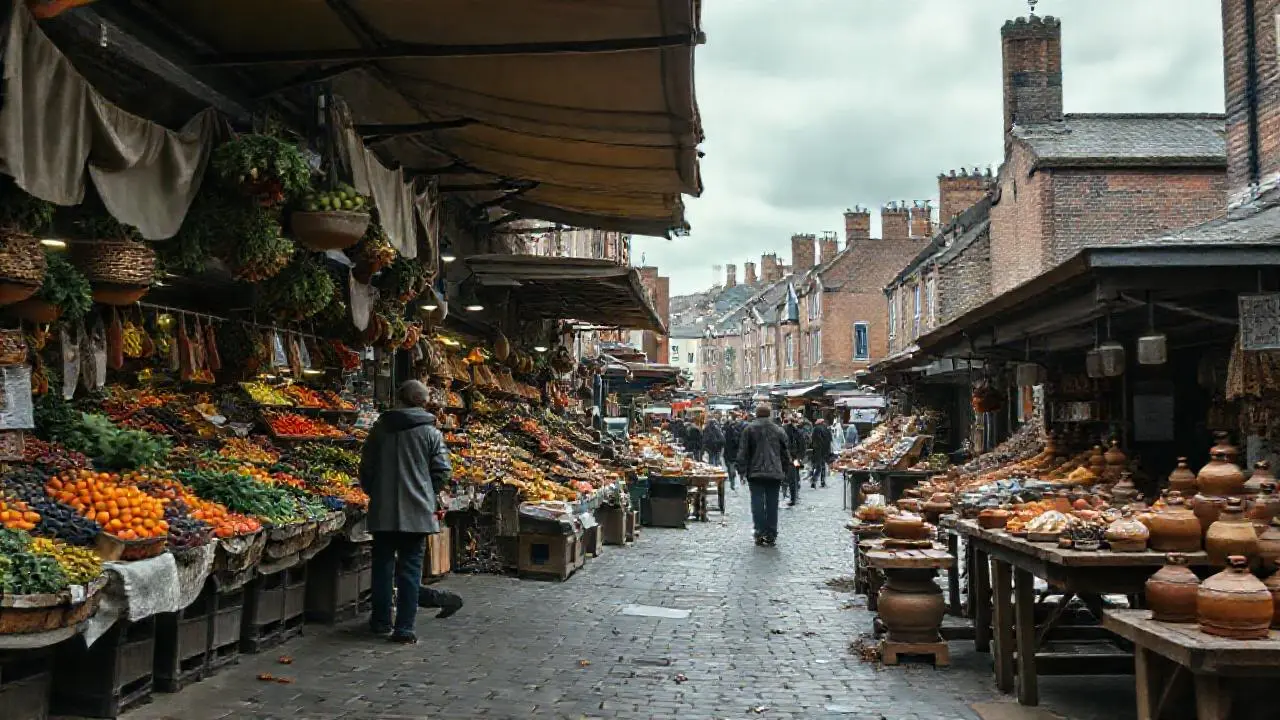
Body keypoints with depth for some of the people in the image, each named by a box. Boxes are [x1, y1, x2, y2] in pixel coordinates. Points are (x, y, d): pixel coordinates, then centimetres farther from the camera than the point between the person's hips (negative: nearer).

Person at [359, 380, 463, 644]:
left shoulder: (380, 428, 3)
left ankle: (381, 621, 22)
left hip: (383, 510, 2)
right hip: (417, 511, -2)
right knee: (410, 567, 3)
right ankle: (404, 628, 2)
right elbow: (443, 471, -5)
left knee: (383, 564, 14)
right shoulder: (430, 432, -4)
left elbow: (366, 467, 8)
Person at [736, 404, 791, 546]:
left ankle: (760, 533, -6)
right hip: (775, 473, 2)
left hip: (755, 473, -2)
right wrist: (784, 471, 19)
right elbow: (786, 454, 12)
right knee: (772, 504, 5)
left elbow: (742, 453, -2)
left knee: (757, 503, 0)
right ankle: (771, 536, 6)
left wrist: (743, 471, 3)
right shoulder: (779, 430, 9)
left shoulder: (749, 429, 0)